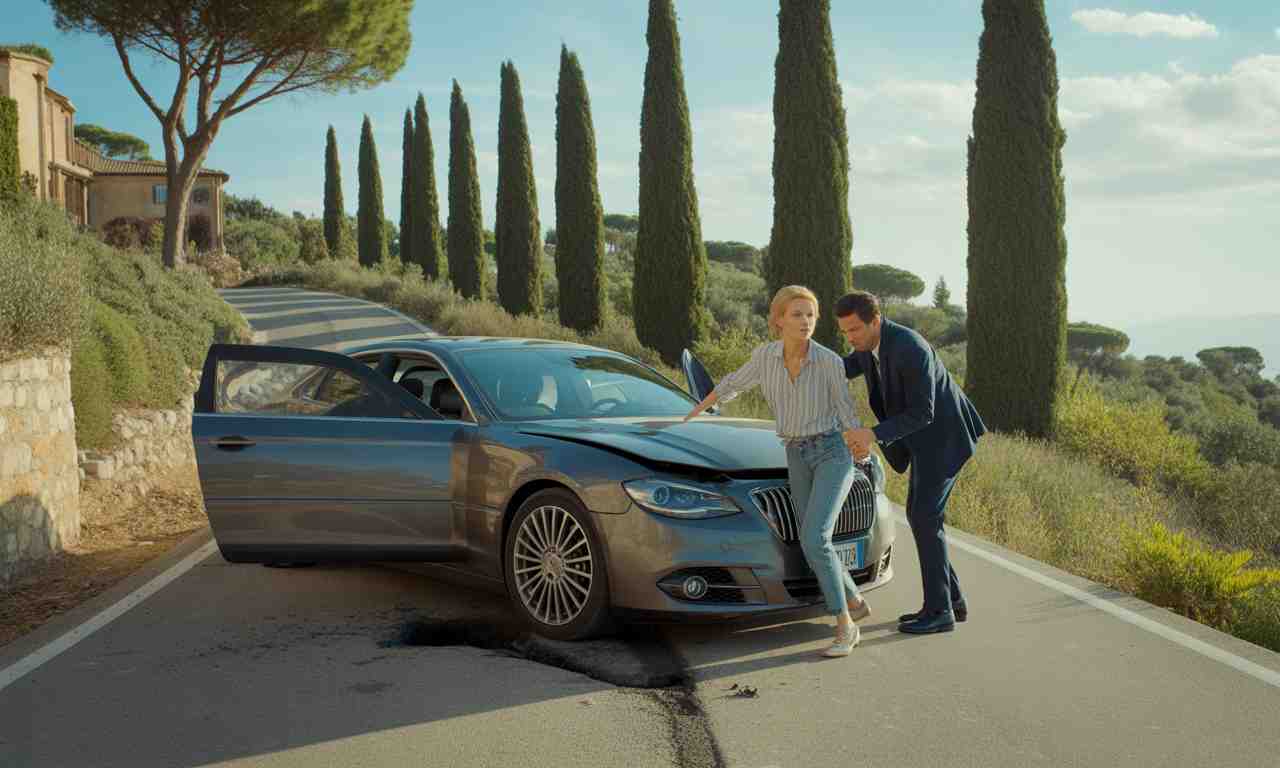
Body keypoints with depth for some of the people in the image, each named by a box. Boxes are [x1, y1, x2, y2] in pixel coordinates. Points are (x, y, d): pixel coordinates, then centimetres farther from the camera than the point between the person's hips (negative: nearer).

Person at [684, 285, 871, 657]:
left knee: (813, 539, -21)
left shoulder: (829, 361, -14)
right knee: (814, 542, 8)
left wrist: (862, 446, -18)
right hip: (798, 458, 5)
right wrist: (698, 409, 28)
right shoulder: (766, 354, -4)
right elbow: (735, 382, 16)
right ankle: (856, 603, 34)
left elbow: (847, 416, -4)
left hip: (833, 453, -5)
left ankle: (845, 626, -11)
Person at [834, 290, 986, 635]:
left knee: (925, 518, -10)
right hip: (927, 436, 10)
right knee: (919, 516, 10)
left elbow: (922, 413, -27)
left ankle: (939, 611, -3)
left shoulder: (911, 349, -30)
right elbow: (843, 370, 13)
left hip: (945, 436, -10)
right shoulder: (871, 341, -1)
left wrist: (875, 435, -36)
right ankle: (950, 599, 17)